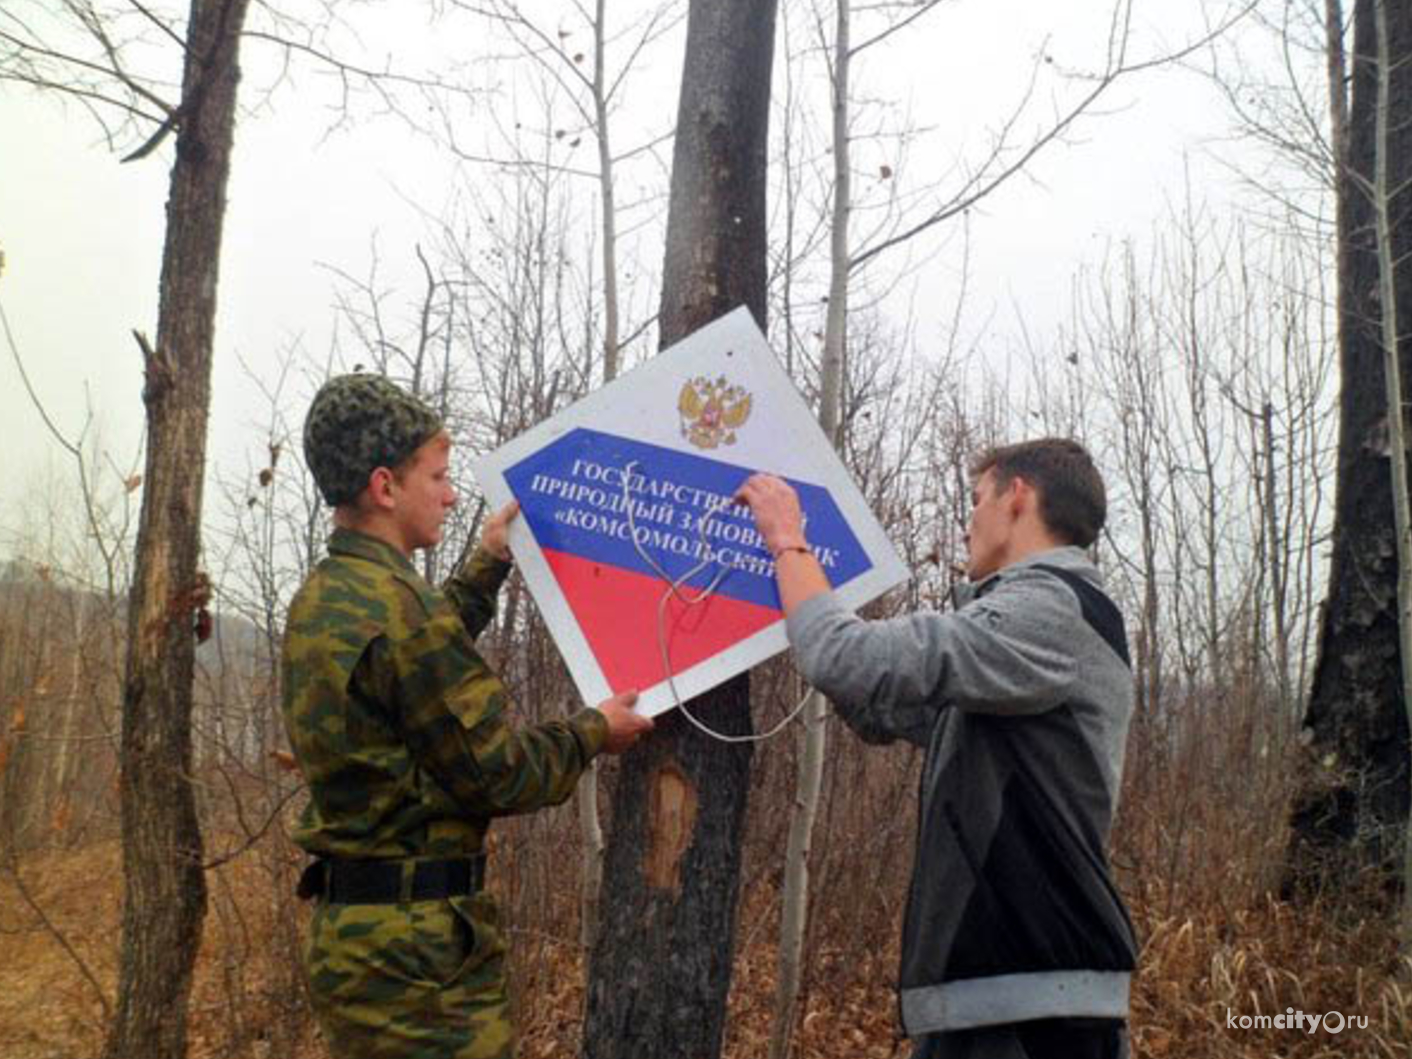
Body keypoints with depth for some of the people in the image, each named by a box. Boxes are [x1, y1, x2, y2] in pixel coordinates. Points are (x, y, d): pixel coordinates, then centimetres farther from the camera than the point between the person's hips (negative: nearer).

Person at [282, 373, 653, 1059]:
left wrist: (488, 565, 31)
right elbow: (498, 777, -16)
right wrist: (593, 733, 0)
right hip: (418, 948, -10)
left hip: (350, 930, 10)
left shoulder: (318, 603, 9)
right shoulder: (398, 605, -22)